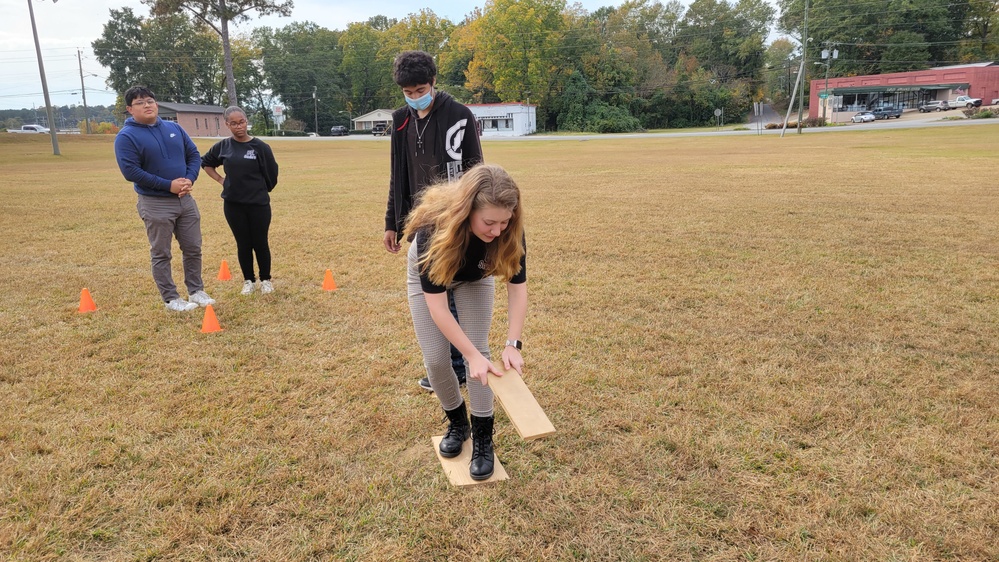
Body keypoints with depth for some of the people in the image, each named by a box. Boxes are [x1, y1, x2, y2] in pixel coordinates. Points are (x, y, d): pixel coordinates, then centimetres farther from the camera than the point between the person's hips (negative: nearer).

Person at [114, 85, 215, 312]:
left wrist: (189, 179, -10)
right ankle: (171, 299, 14)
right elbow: (130, 171, -16)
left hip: (185, 199, 5)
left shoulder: (174, 128, 8)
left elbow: (194, 155, 10)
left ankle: (196, 291, 25)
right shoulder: (127, 136, -8)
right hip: (155, 203, -5)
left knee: (193, 249, 11)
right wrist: (168, 185, -19)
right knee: (161, 254, 4)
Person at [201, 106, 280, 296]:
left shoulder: (260, 147, -8)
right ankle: (248, 280, 25)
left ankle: (266, 279, 23)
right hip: (233, 204, 2)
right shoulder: (223, 146, 1)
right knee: (243, 244, 10)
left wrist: (260, 191, 9)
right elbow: (205, 163, 18)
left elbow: (271, 175, -1)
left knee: (260, 243, 6)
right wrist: (221, 181, 7)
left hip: (259, 204, -2)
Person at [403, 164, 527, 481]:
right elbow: (436, 305, -39)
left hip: (476, 277, 2)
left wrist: (513, 344, -33)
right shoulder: (434, 228, -43)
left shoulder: (509, 230, -35)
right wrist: (471, 356, -42)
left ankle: (483, 438, 3)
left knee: (479, 349, -11)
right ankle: (457, 424, 22)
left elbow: (517, 286, -24)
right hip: (428, 276, -1)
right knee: (435, 359, -4)